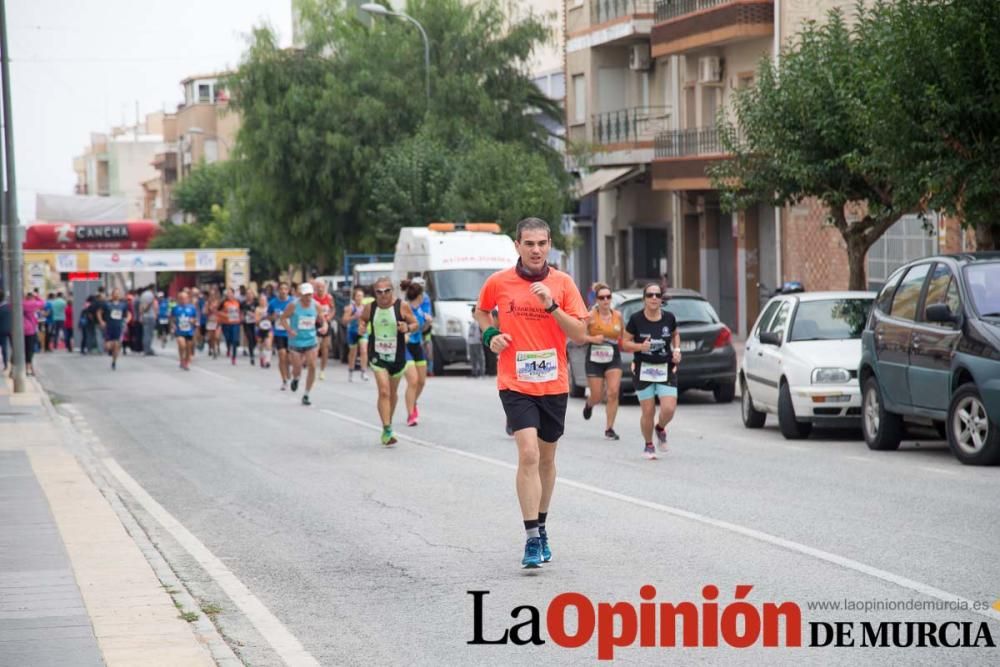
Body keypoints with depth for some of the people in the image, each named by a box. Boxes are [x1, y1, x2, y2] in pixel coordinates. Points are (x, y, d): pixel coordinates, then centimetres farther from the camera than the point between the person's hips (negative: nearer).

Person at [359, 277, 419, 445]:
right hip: (377, 355, -1)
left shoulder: (402, 306, -8)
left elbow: (416, 324, 0)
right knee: (384, 391, -16)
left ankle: (388, 423, 38)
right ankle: (387, 430, -19)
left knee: (393, 392, 17)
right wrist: (361, 325, -6)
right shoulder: (370, 308, -3)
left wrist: (408, 328, -21)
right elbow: (362, 318, 16)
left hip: (397, 356, 1)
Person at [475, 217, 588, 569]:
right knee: (528, 453, -17)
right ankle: (532, 539, -17)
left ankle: (541, 527, 32)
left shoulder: (562, 283, -1)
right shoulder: (498, 283, -1)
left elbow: (580, 334, -6)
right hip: (515, 382, -2)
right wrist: (491, 335, 0)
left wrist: (551, 305, -18)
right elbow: (481, 311, 19)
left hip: (553, 384, 2)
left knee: (546, 458, 14)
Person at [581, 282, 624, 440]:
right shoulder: (591, 316, -8)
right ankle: (589, 404, 45)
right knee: (597, 396, 5)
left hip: (613, 359, 2)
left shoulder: (617, 316, 2)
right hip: (594, 360, -2)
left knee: (613, 393, -13)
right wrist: (592, 339, -20)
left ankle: (609, 429, -3)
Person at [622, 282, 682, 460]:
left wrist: (676, 349, 3)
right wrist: (640, 346, -20)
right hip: (643, 370, -2)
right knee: (648, 411, -1)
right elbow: (625, 344, -1)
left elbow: (675, 334, 20)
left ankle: (660, 428, 25)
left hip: (666, 369, 2)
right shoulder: (636, 319, -7)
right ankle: (649, 445, 23)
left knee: (668, 409, -11)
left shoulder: (669, 318, -1)